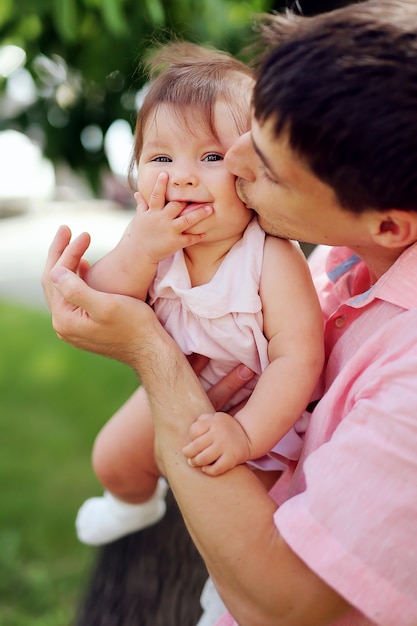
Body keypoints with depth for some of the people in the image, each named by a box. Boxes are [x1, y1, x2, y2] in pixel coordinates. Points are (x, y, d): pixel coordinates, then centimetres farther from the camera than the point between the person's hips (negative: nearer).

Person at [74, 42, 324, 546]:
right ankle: (136, 502, 57)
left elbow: (298, 359, -36)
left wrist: (246, 433, -47)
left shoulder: (273, 259, -35)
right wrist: (139, 251, -39)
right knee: (113, 459, 20)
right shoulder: (147, 241, -19)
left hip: (257, 412, -5)